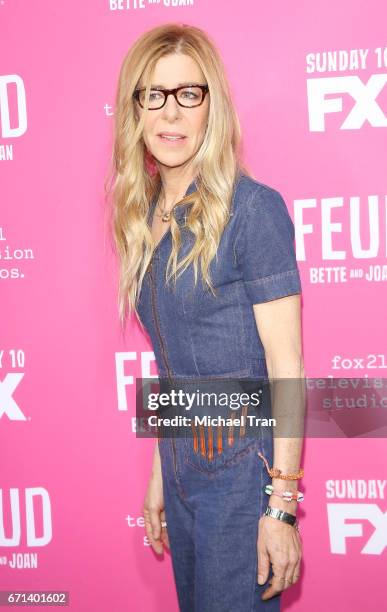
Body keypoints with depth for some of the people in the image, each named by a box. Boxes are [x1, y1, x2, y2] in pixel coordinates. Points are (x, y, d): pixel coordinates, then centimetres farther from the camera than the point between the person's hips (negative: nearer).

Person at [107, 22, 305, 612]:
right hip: (183, 465, 7)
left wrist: (282, 507, -17)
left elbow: (286, 365, -15)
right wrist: (160, 475, 15)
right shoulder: (146, 218, 6)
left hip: (243, 467, -7)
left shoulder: (252, 208, -14)